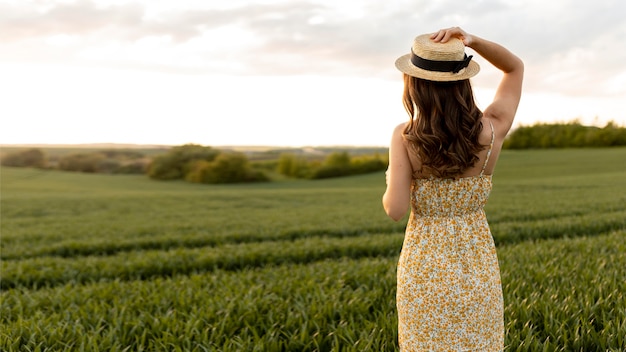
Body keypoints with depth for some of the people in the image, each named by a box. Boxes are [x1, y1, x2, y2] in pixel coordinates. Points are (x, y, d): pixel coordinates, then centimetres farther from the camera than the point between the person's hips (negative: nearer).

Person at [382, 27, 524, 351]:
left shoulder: (404, 136, -15)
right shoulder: (493, 131, -9)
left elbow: (396, 209, -18)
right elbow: (515, 67, 6)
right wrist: (471, 40, -11)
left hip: (425, 271, -2)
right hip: (477, 269, 2)